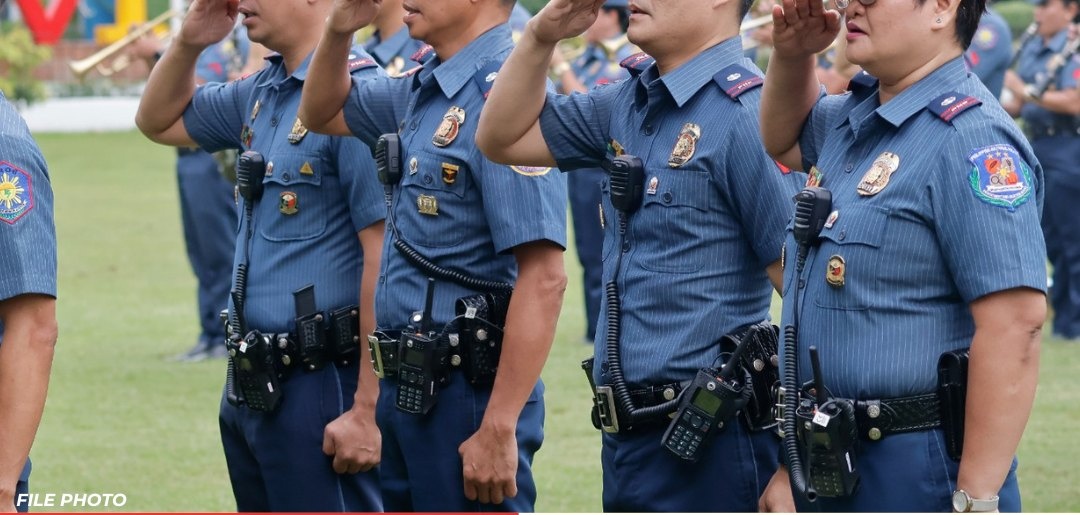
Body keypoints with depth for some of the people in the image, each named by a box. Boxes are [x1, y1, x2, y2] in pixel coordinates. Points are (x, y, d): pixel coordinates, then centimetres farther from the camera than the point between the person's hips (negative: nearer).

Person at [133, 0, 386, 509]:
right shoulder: (261, 92, 10)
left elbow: (388, 257, -20)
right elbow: (159, 121, 28)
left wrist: (367, 411, -22)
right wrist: (188, 42, 9)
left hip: (321, 389, -9)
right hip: (250, 388, 9)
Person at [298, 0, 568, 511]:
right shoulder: (422, 88, 9)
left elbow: (543, 278, -24)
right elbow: (322, 113, 27)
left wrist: (499, 429, -26)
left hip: (470, 395, -9)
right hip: (407, 390, 9)